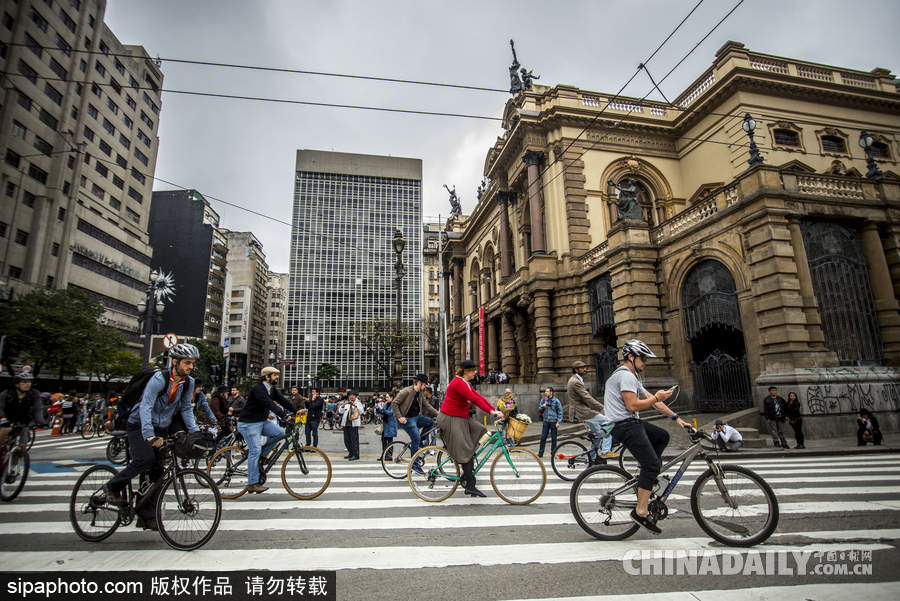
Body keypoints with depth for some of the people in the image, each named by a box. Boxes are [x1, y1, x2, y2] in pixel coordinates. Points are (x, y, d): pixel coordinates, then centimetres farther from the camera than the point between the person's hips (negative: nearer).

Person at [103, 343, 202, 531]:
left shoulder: (189, 383, -6)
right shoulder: (159, 378, -25)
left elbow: (186, 408, 2)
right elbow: (145, 407, -33)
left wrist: (195, 431, -9)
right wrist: (149, 435, -45)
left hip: (161, 429, 5)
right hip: (139, 425, -5)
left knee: (159, 471, 0)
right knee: (144, 460, -25)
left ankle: (146, 517, 9)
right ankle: (113, 487, 3)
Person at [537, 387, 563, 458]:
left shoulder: (556, 401, -3)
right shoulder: (543, 400, 7)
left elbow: (560, 412, -1)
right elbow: (540, 410, 13)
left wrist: (558, 422, -8)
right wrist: (542, 406, -9)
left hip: (554, 421, -2)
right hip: (546, 421, 2)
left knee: (554, 438, 5)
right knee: (543, 437, 0)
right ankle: (540, 453, 6)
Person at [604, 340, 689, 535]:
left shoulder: (630, 377, 20)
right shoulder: (626, 375, -14)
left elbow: (651, 399, 21)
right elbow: (632, 406, -22)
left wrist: (676, 417, 19)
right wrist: (657, 397, -10)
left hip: (632, 424, 10)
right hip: (625, 426, -10)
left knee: (662, 436, 21)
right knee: (652, 465, -12)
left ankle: (646, 476, 17)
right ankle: (641, 512, -8)